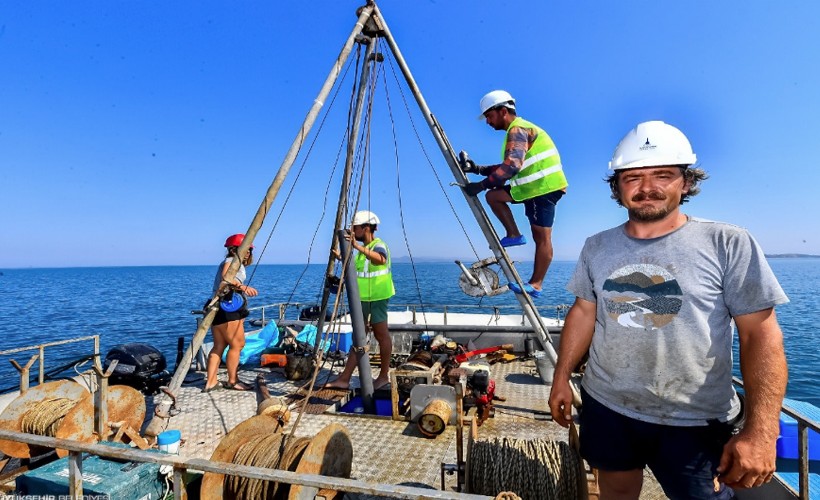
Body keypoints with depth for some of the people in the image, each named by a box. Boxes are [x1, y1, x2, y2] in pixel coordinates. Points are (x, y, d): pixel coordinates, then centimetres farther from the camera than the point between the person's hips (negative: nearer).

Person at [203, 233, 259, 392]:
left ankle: (211, 382, 11)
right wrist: (242, 286, -39)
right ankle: (232, 381, 5)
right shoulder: (232, 261, -5)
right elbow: (225, 277, -25)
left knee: (219, 346, 10)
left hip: (218, 308, 10)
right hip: (227, 309, -10)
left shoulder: (235, 262, 23)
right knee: (237, 344, -3)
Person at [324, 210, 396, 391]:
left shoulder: (379, 245, -14)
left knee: (381, 335, 4)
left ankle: (384, 375, 17)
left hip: (377, 298, -9)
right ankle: (344, 379, 13)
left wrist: (357, 246, -47)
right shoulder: (364, 248, 14)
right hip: (362, 299, 9)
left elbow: (380, 260, -40)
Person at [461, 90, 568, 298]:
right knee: (494, 195, 9)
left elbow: (512, 165, -29)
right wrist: (477, 169, 9)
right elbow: (506, 168, 20)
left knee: (542, 237, -6)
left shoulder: (518, 129, -12)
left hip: (545, 186, -10)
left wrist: (481, 185, -27)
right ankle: (514, 235, 6)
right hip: (535, 186, 10)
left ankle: (535, 284, -1)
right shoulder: (519, 129, 21)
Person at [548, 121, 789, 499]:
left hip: (696, 423, -3)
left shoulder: (729, 244, -10)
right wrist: (561, 377, 6)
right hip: (604, 407, 3)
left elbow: (761, 335, -11)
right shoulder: (596, 247, 1)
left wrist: (760, 430, -17)